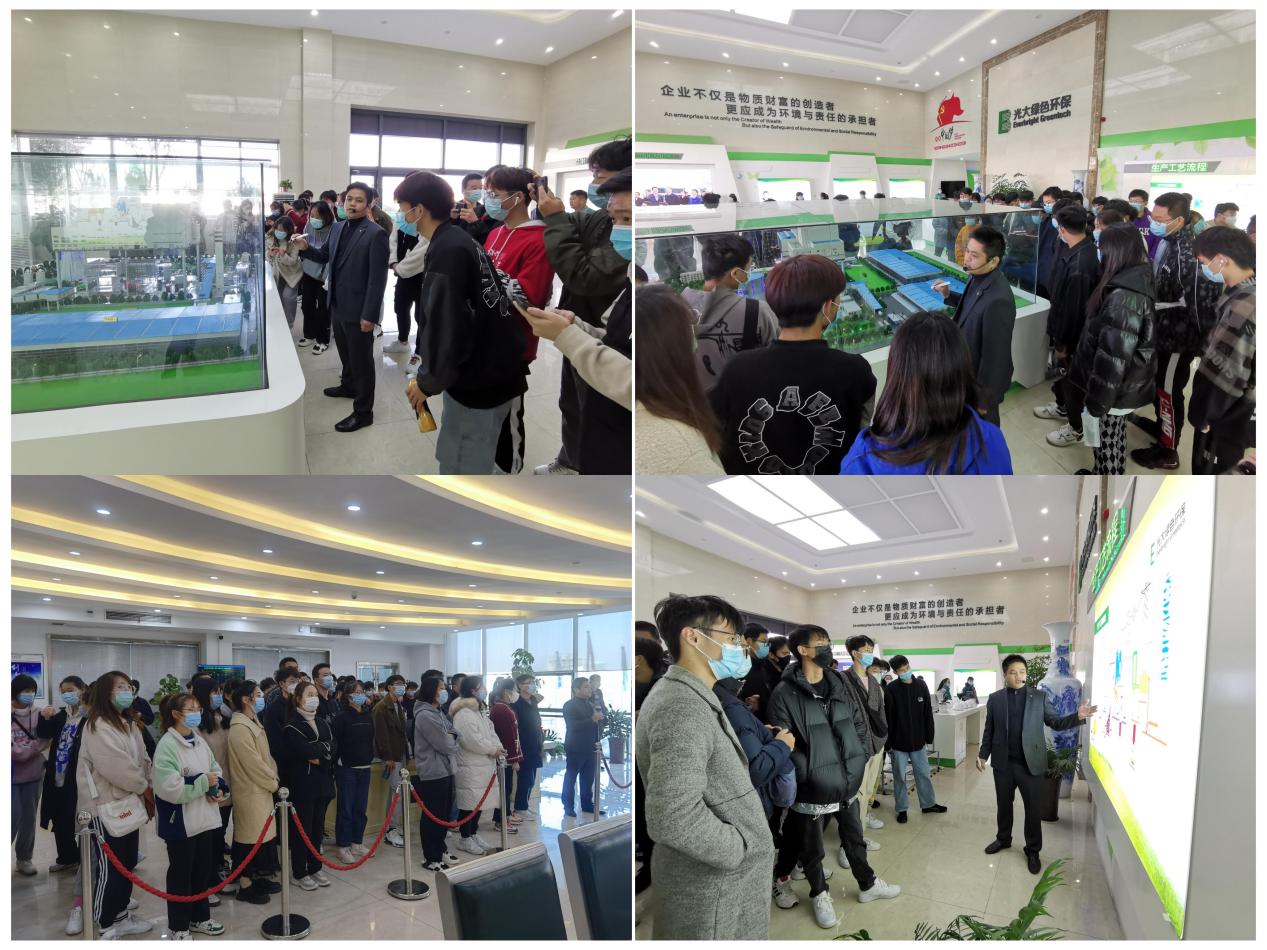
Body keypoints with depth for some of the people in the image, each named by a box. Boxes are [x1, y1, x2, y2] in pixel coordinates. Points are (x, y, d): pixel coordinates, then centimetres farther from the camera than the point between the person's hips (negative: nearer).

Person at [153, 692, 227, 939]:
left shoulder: (199, 741, 8)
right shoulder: (167, 746, -16)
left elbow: (216, 770, 14)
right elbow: (170, 788, -24)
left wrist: (218, 789, -7)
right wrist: (204, 782, -17)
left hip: (205, 818, 7)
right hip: (180, 822, -7)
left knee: (203, 870, 17)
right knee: (181, 874, 6)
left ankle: (200, 917, 32)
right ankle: (178, 926, 20)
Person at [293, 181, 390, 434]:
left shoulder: (376, 234, -17)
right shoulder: (338, 228, 7)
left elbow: (378, 278, -19)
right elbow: (325, 256, 19)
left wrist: (369, 315, -21)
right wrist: (306, 248, -3)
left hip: (358, 310, -7)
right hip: (337, 306, 8)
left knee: (361, 360, 2)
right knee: (345, 353, 24)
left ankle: (363, 412, 11)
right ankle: (348, 386, 46)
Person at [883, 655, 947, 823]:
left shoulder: (921, 686, -2)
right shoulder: (890, 690, -12)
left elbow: (928, 714, 3)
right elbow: (887, 718, -10)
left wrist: (928, 738, 2)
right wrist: (888, 743, -11)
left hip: (918, 741, 3)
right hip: (899, 742, -3)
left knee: (924, 774, 14)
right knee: (900, 776, 8)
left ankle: (928, 804, 30)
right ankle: (901, 809, 20)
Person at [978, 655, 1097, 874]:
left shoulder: (1040, 696, -2)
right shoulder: (995, 698, 1)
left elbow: (1055, 723, -2)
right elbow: (989, 730, 7)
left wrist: (1078, 717, -19)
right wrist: (983, 755, 2)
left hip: (1031, 763, -1)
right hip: (1003, 763, 2)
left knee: (1033, 808, 6)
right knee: (1004, 804, 16)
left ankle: (1033, 851, 20)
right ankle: (1003, 839, 37)